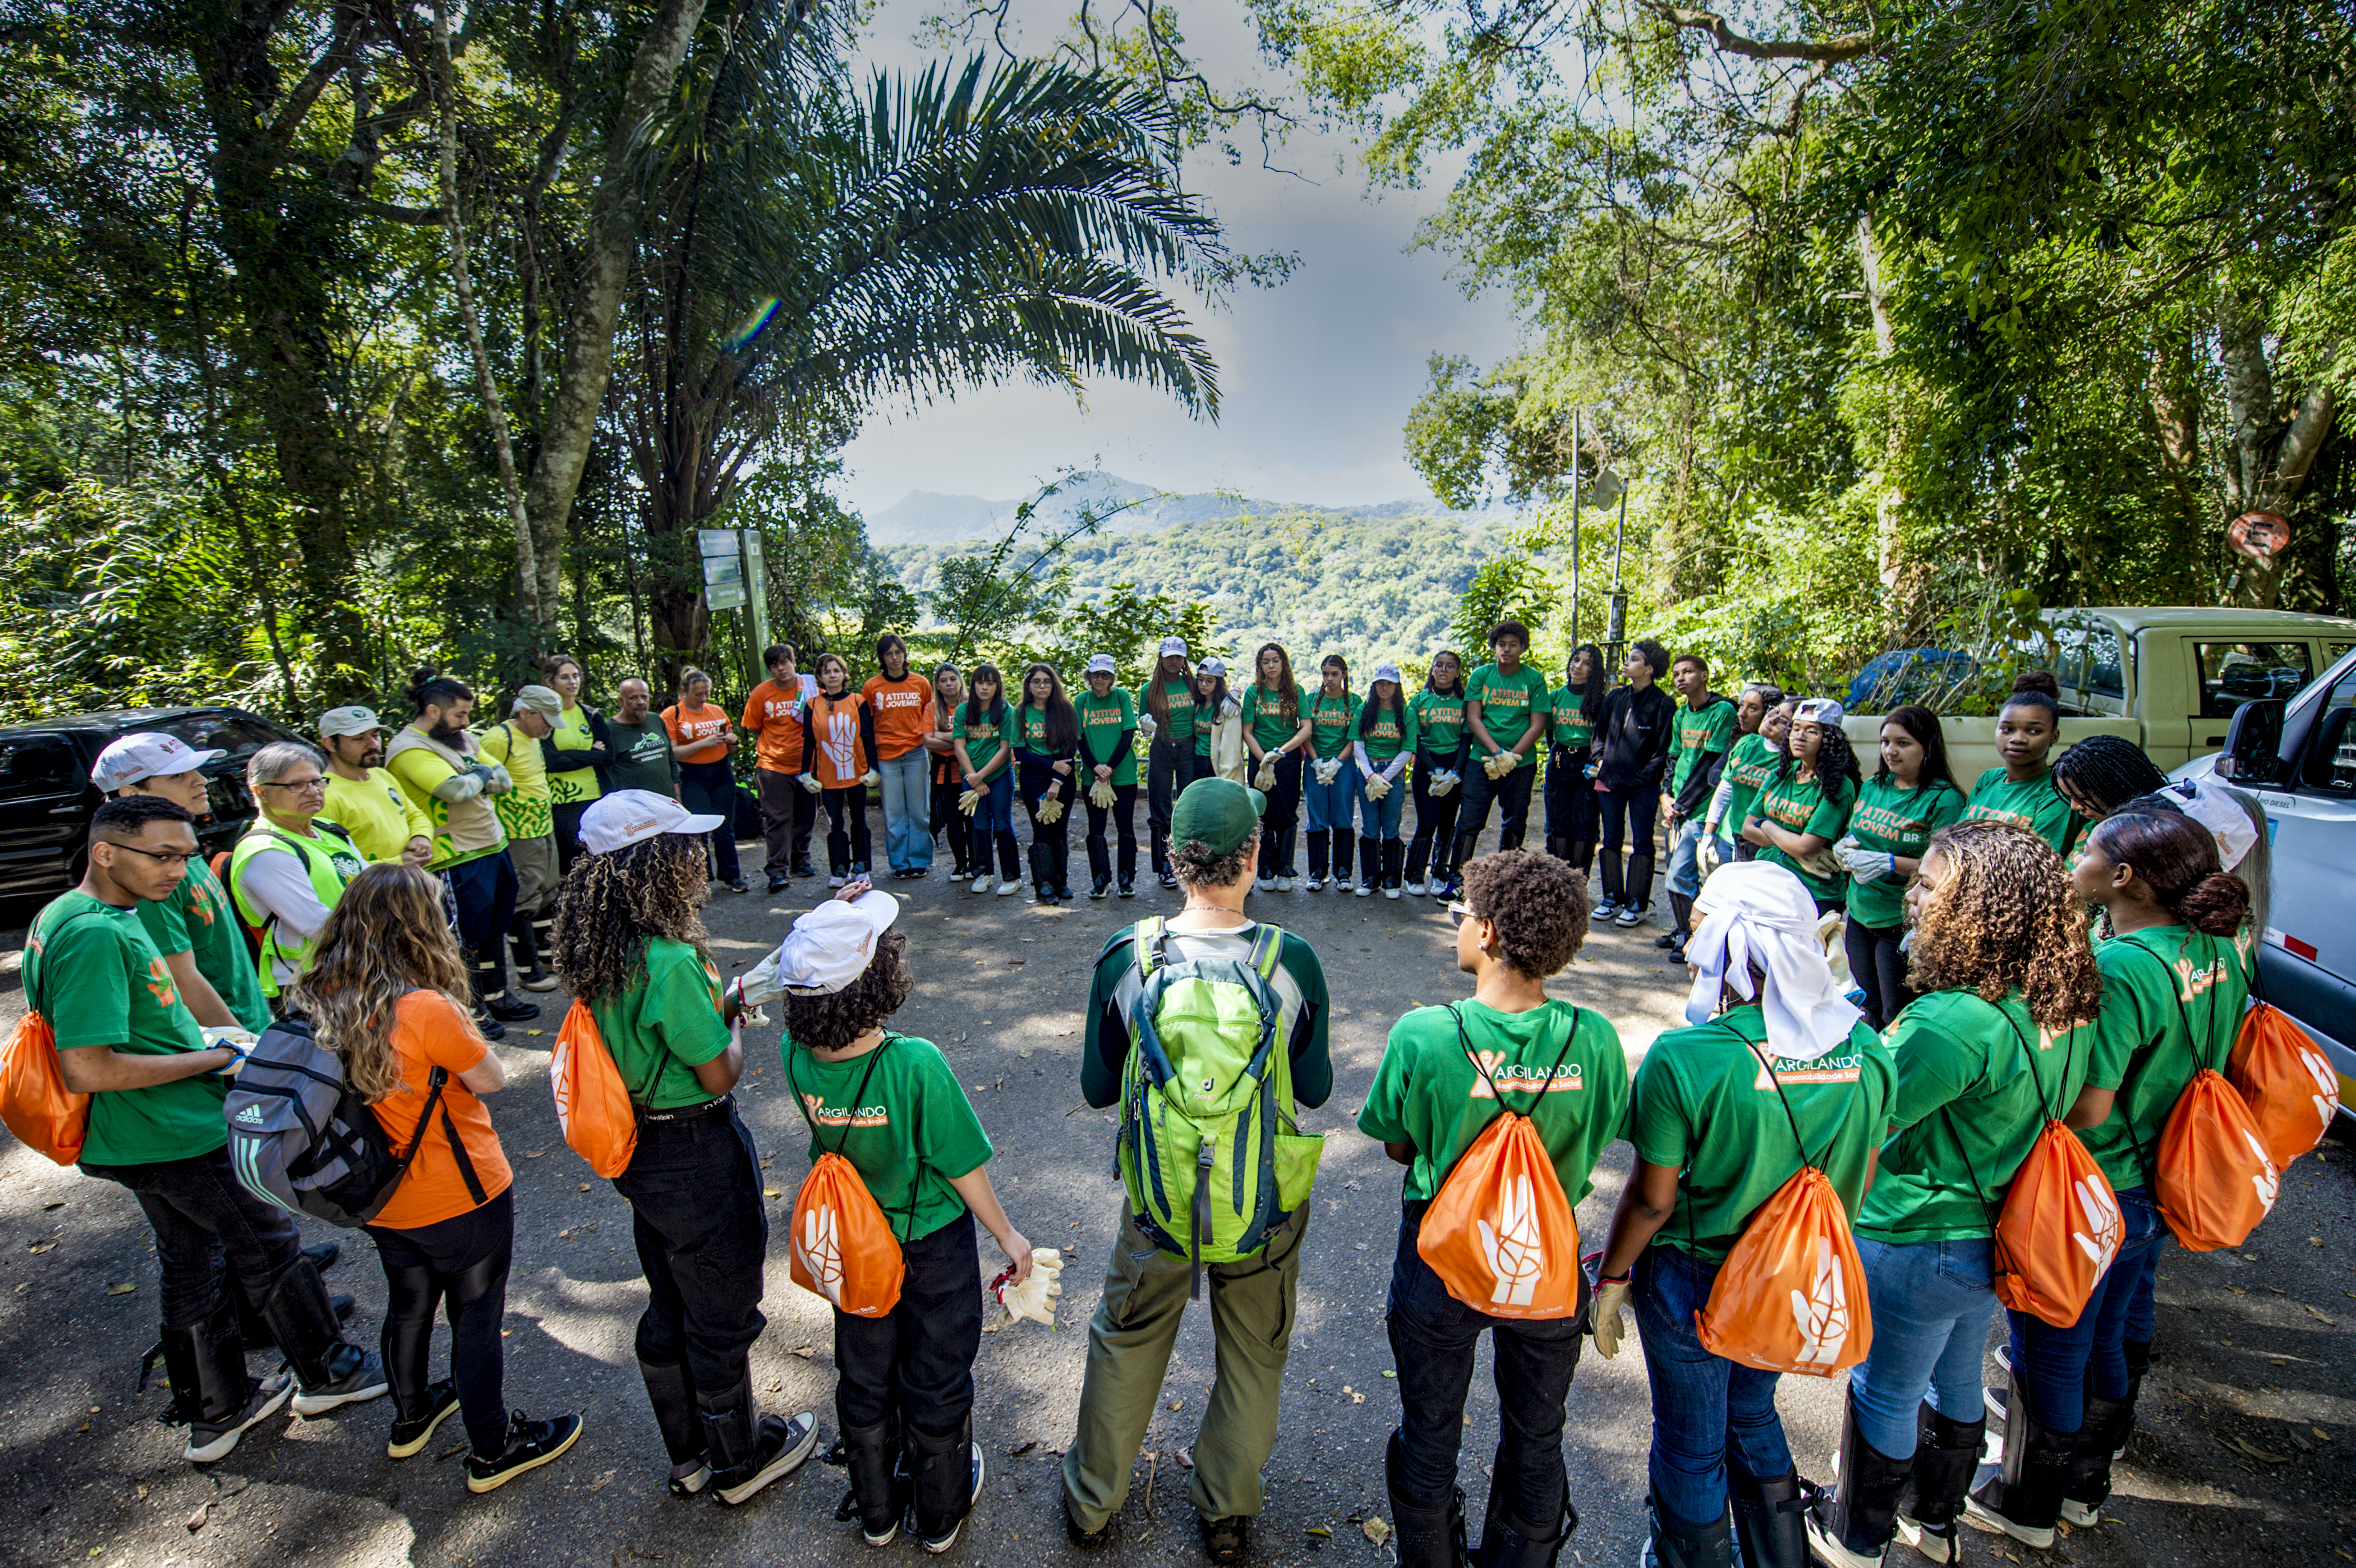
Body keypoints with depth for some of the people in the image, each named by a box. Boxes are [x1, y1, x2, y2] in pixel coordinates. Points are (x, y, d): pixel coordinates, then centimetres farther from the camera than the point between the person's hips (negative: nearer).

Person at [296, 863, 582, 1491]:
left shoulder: (322, 1003, -9)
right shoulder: (427, 1010, -30)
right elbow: (493, 1081, -17)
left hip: (383, 1199, 7)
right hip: (460, 1201, -6)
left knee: (408, 1307, 28)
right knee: (476, 1320, 12)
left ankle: (411, 1416, 50)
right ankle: (493, 1450, 29)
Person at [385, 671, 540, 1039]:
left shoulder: (462, 739, 13)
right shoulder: (409, 749, -15)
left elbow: (504, 780, 9)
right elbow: (456, 790, -29)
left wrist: (478, 773, -11)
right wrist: (482, 774, -9)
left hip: (494, 846, 9)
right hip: (457, 860, -9)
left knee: (495, 929, 19)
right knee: (466, 940, 4)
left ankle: (496, 997, 33)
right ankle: (474, 1012, 17)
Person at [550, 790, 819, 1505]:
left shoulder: (604, 952, -4)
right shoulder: (671, 962, -31)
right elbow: (720, 1075, -21)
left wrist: (717, 1006, 3)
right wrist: (735, 1020, -4)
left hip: (642, 1151, 8)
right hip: (697, 1156, -8)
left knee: (669, 1311, 26)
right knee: (722, 1317, 15)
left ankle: (689, 1453, 47)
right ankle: (740, 1460, 38)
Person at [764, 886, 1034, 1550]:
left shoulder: (796, 1056, -23)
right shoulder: (916, 1065, -35)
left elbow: (807, 984, 2)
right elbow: (963, 1169, -22)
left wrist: (829, 925, -12)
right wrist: (1008, 1235, -6)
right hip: (932, 1246, -3)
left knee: (864, 1381, 27)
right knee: (935, 1382, 21)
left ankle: (876, 1511, 50)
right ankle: (940, 1514, 45)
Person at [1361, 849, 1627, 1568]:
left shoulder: (1422, 1036, -28)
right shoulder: (1594, 1038, -21)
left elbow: (1399, 1147, -12)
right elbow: (1591, 1150, -6)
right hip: (1547, 1266, 2)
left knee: (1430, 1436, 25)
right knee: (1536, 1441, 29)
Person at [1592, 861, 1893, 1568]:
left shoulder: (1684, 1058, -30)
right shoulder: (1864, 1047, -14)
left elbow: (1652, 1199, -21)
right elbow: (1859, 1182, 0)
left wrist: (1612, 1277, -4)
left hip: (1694, 1284, -5)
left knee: (1691, 1442, 21)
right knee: (1753, 1414, 32)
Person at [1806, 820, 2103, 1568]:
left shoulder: (1958, 1022, -34)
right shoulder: (2061, 1007, -6)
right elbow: (2072, 1107, 10)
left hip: (1915, 1247, -8)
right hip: (1993, 1236, 8)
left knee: (1883, 1396, 15)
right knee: (1955, 1381, 28)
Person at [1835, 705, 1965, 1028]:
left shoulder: (1944, 799, -12)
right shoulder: (1872, 787, 8)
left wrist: (1888, 863, -25)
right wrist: (1842, 847, -2)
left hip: (1901, 925, -6)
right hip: (1859, 918, 6)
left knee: (1896, 1021, 3)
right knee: (1867, 1012, 15)